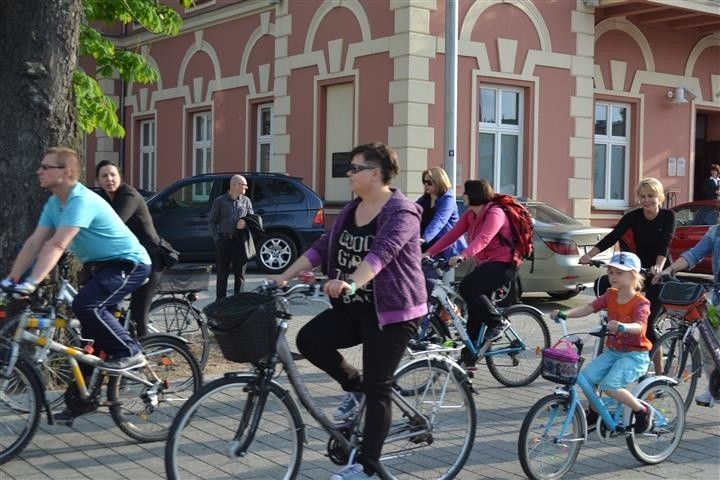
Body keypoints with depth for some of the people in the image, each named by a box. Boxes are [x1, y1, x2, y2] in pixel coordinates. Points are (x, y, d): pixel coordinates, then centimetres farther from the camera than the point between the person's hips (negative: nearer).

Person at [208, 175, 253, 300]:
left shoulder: (246, 201, 11)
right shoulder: (220, 201, 4)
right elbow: (212, 221, 6)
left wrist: (245, 224, -10)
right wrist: (216, 238, -6)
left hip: (240, 241, 2)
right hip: (224, 241, -2)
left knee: (240, 274, 6)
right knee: (222, 274, 1)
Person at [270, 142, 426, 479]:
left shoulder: (402, 211, -15)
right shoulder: (350, 210, 10)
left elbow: (382, 252, -32)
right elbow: (322, 247, 7)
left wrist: (351, 283, -48)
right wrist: (286, 275, -4)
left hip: (391, 312, -7)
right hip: (353, 308, 8)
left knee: (378, 388, -4)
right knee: (309, 339, -12)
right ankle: (355, 386, 12)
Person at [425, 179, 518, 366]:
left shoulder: (495, 213, -18)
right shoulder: (469, 215, 8)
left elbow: (483, 238, -34)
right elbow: (452, 234, 2)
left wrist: (462, 256, -48)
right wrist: (429, 253, -8)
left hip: (503, 264, -8)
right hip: (484, 264, 9)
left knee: (467, 287, -28)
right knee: (475, 310, 5)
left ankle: (498, 323, -12)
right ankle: (469, 357, 12)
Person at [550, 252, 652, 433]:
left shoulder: (641, 303, -13)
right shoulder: (610, 295, 4)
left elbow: (638, 326, -30)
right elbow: (589, 308, -7)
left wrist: (622, 326, -52)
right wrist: (564, 314, -23)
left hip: (634, 355, -6)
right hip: (612, 351, 6)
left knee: (609, 385, -26)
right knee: (586, 377, -13)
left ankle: (641, 410, -3)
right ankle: (595, 412, 12)